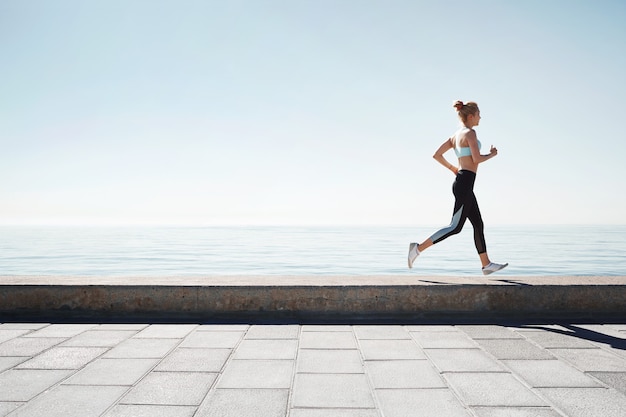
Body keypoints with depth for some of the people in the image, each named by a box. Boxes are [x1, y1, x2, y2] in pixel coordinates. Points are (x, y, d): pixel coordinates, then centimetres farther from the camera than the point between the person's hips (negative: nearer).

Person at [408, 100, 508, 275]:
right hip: (465, 183, -10)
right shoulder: (470, 133, -9)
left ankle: (486, 264, 20)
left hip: (462, 182, 10)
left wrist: (452, 168, 24)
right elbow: (477, 159, -17)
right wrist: (492, 154, 1)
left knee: (478, 224, 14)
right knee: (455, 227, -10)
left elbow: (437, 155, 14)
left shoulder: (456, 135, 15)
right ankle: (418, 248, -11)